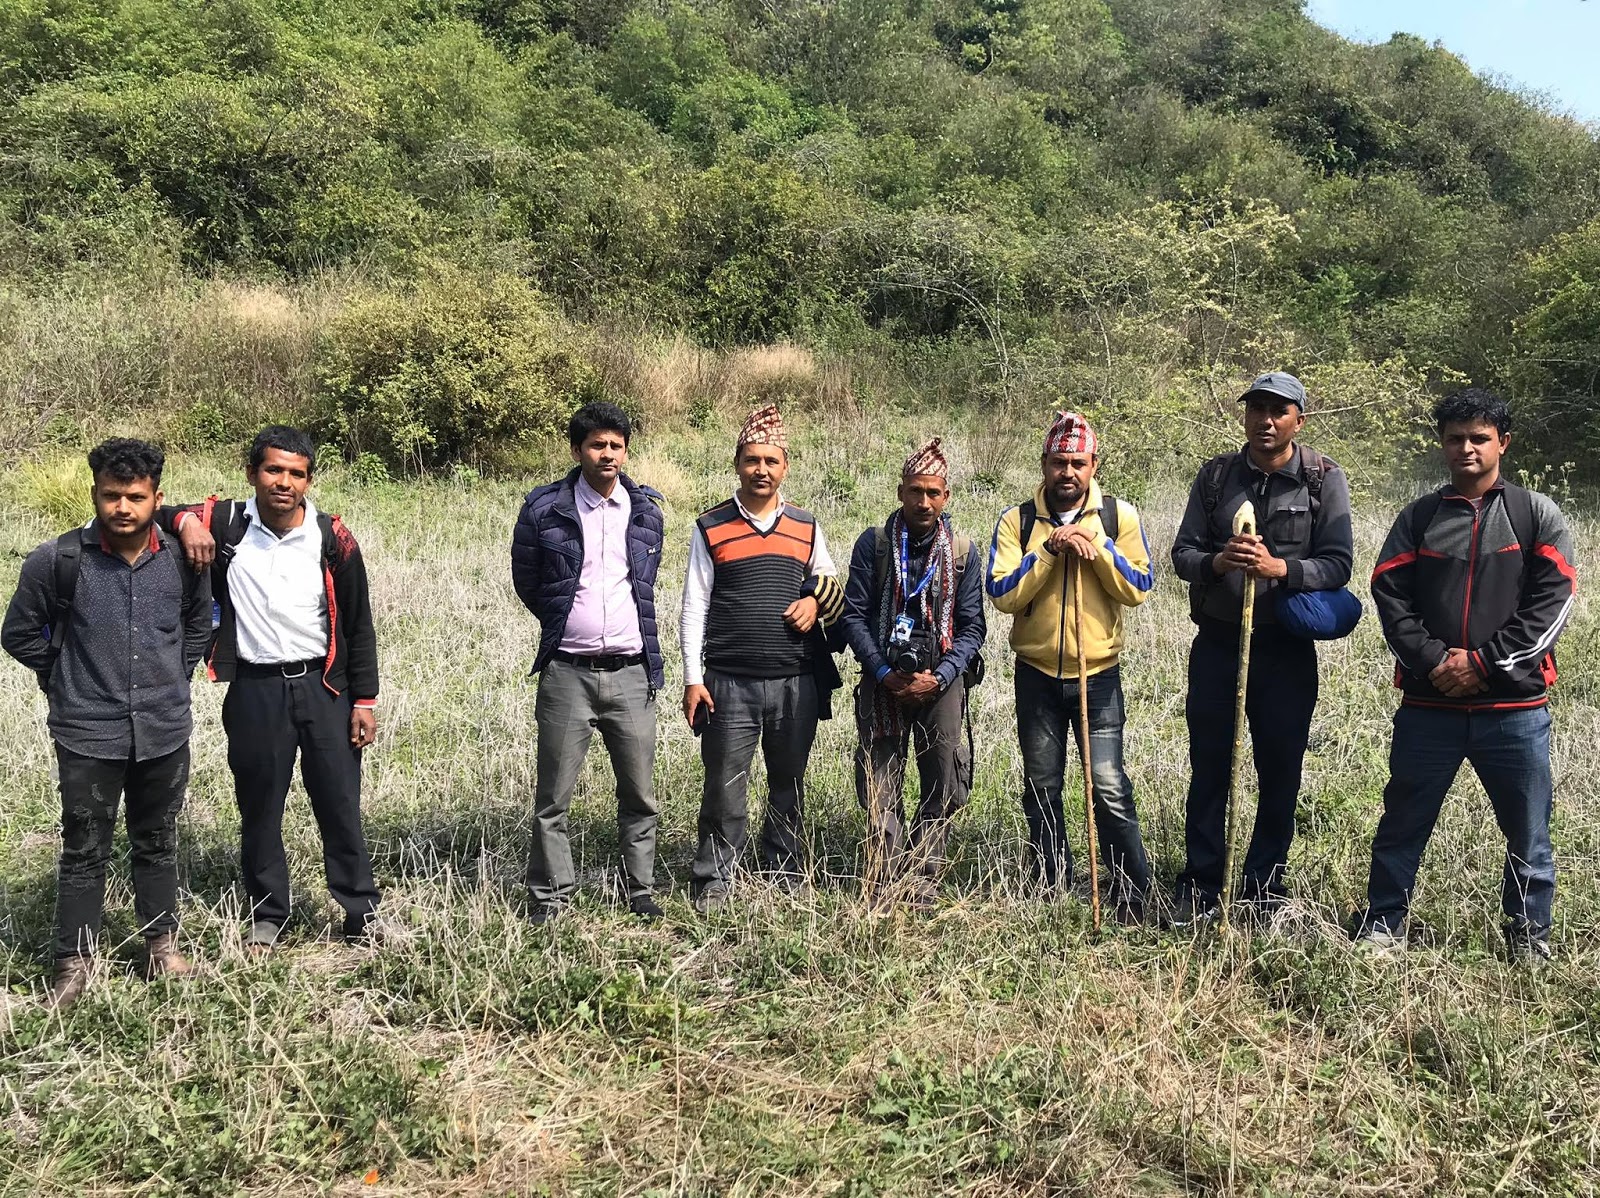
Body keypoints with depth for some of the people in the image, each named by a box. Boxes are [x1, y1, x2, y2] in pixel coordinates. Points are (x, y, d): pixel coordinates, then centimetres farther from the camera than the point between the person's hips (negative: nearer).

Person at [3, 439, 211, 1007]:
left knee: (158, 844, 16)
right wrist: (69, 679, 5)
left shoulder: (183, 558, -4)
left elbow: (199, 624, 16)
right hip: (88, 734, -2)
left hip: (164, 730, 2)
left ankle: (162, 941, 32)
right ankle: (74, 962, 22)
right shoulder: (56, 560, -12)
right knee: (84, 853, 8)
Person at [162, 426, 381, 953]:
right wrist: (184, 520, -15)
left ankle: (362, 913, 19)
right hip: (254, 690, 1)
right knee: (259, 808, 12)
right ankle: (267, 915, 28)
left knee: (340, 806, 6)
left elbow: (358, 625, 2)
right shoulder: (225, 524, -4)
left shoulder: (332, 538, -4)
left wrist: (364, 699, 0)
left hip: (323, 686, -1)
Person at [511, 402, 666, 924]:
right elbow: (525, 580, 11)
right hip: (567, 673, -2)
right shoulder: (544, 508, -1)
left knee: (640, 796, 8)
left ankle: (642, 894, 22)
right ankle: (549, 899, 17)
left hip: (631, 671, 2)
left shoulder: (646, 510, 8)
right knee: (552, 798, 4)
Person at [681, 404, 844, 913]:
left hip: (796, 682, 3)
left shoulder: (807, 528, 10)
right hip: (729, 683, -2)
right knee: (725, 790, -2)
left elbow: (833, 592, 19)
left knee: (789, 788, 12)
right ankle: (711, 887, 10)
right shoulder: (711, 529, 3)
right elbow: (693, 609, 2)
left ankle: (786, 882, 25)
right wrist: (693, 679, -4)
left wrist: (816, 602, -4)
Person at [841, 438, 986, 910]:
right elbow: (854, 614, -1)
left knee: (942, 790, 3)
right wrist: (884, 673, -10)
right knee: (880, 791, 2)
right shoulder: (873, 543, 1)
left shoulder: (963, 551, 4)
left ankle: (923, 888, 15)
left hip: (942, 681, 1)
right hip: (884, 680, -1)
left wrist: (939, 677, -11)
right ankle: (888, 886, 12)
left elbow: (972, 627, 3)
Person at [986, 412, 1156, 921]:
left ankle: (1133, 898, 8)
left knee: (1110, 788, -6)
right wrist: (1050, 550, -19)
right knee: (1041, 789, 10)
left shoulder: (1119, 516, 0)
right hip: (1037, 675, 2)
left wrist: (1096, 544, -16)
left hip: (1098, 674, -1)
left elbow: (1139, 589, -6)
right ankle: (1049, 894, 24)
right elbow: (1002, 595, -11)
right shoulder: (1017, 521, -1)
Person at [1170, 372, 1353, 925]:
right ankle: (1200, 888, 18)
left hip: (1286, 646, -1)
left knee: (1280, 770, 7)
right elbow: (1182, 553, 1)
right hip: (1216, 641, 1)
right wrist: (1217, 561, -20)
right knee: (1208, 766, 7)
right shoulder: (1215, 475, 3)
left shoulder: (1324, 479, -3)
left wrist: (1278, 568, -25)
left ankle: (1264, 885, 22)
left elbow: (1338, 565, -8)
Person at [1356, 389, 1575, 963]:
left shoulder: (1536, 514, 4)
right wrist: (1434, 660, -13)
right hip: (1428, 704, 1)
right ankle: (1383, 924, 23)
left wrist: (1484, 662, -12)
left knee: (1528, 833, 8)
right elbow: (1390, 595, 1)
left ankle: (1530, 937, 25)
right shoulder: (1418, 518, 9)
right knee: (1403, 824, 9)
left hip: (1514, 705, -1)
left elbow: (1553, 599, -4)